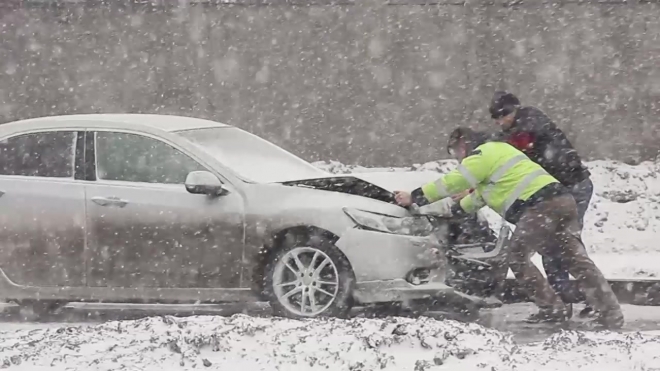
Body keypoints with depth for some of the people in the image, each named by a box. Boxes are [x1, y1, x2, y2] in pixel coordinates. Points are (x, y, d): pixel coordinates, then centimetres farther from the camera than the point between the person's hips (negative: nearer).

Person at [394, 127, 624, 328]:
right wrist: (451, 209, 41)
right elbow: (478, 197, 41)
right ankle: (611, 313, 0)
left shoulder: (483, 154, 3)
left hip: (539, 206, -9)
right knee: (577, 258, 6)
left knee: (518, 257, 3)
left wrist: (414, 198, 5)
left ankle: (552, 309, 0)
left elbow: (452, 183, -1)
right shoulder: (496, 152, 33)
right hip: (562, 200, 9)